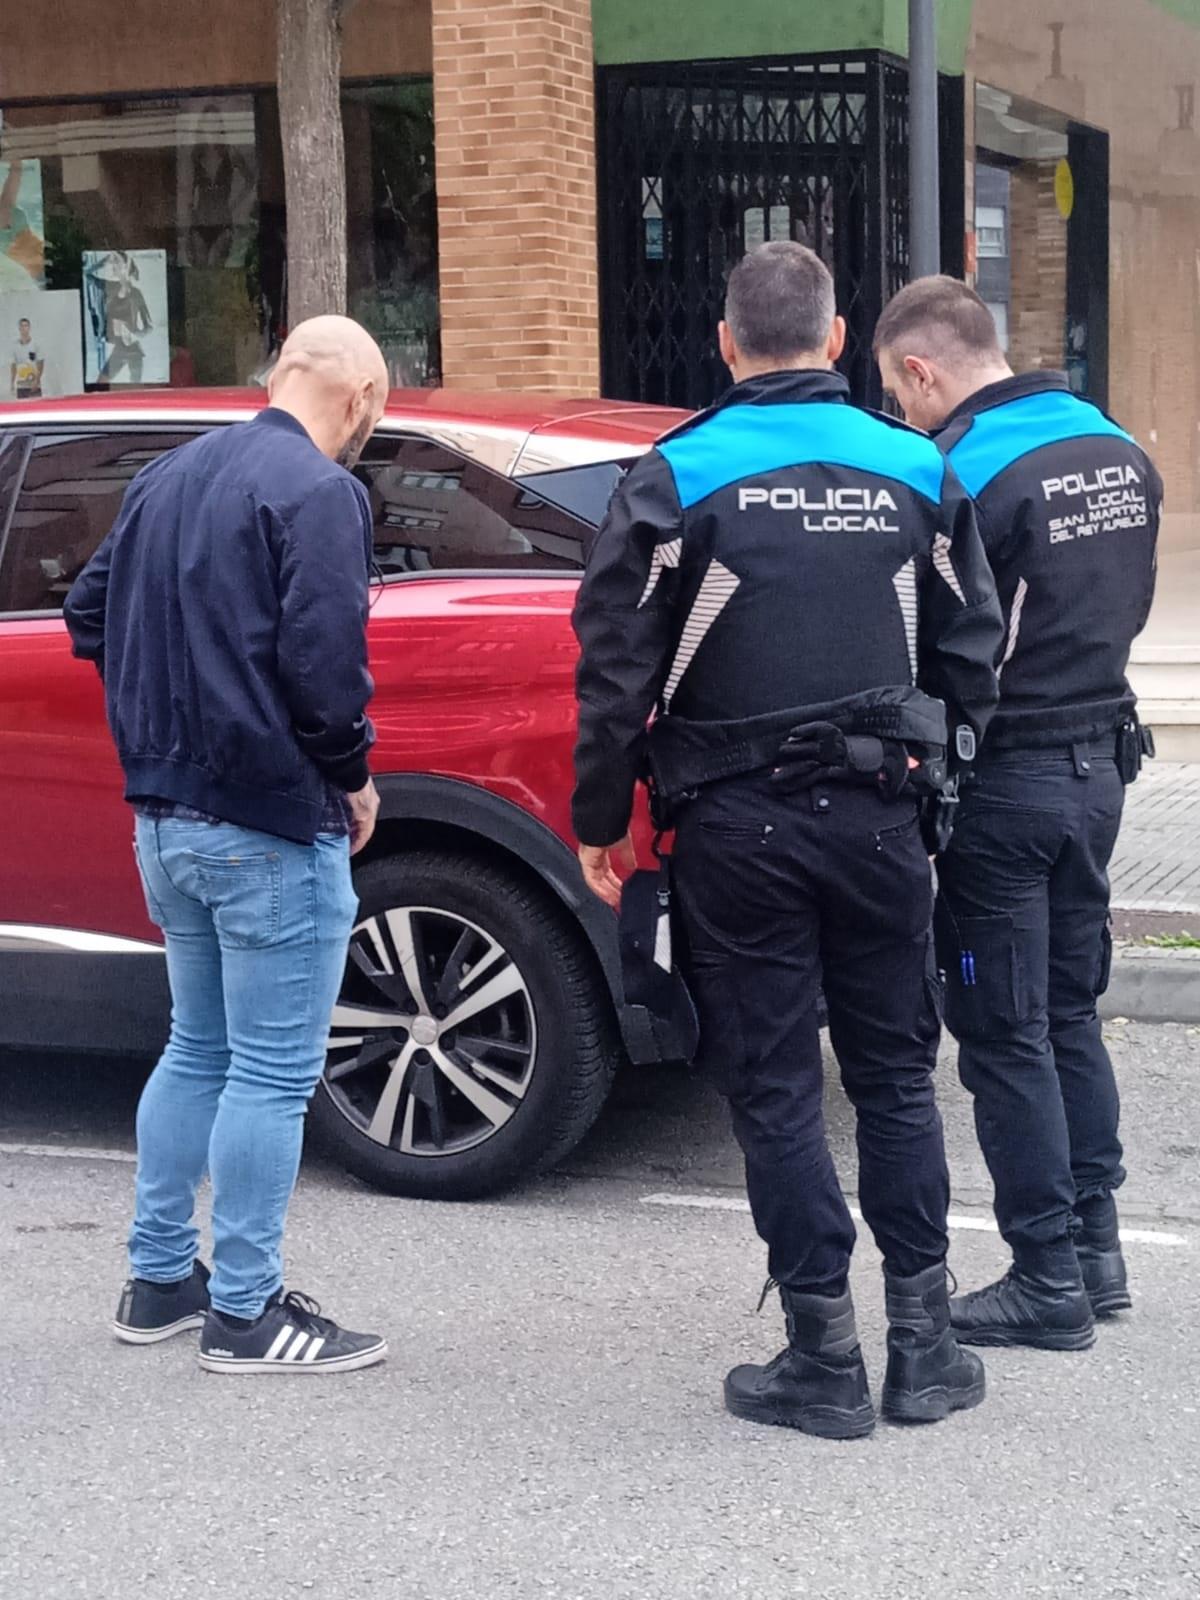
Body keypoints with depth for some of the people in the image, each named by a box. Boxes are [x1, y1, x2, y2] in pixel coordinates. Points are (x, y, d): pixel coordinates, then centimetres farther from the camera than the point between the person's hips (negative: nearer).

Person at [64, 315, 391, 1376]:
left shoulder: (171, 478, 13)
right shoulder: (318, 492, -14)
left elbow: (90, 614, 18)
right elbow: (322, 661, -22)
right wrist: (354, 774, -7)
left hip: (166, 815, 9)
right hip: (271, 827, -9)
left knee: (198, 1050, 20)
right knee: (272, 1072, 0)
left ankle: (160, 1279, 26)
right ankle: (245, 1314, 6)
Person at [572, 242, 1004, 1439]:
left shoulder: (678, 477, -6)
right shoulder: (916, 472, 4)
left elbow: (616, 666, -6)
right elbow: (970, 654, 8)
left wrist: (600, 821, 3)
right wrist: (942, 776, 18)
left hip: (739, 824, -3)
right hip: (878, 813, 3)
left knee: (774, 1092, 5)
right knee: (894, 1075, 13)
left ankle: (824, 1359, 9)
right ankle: (923, 1347, 17)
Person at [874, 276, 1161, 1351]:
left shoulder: (962, 474, -19)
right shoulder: (1119, 452, 7)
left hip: (1004, 785, -8)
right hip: (1099, 760, 8)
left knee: (1005, 1034, 2)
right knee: (1069, 1014, 18)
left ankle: (1049, 1282, 7)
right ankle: (1095, 1248, 24)